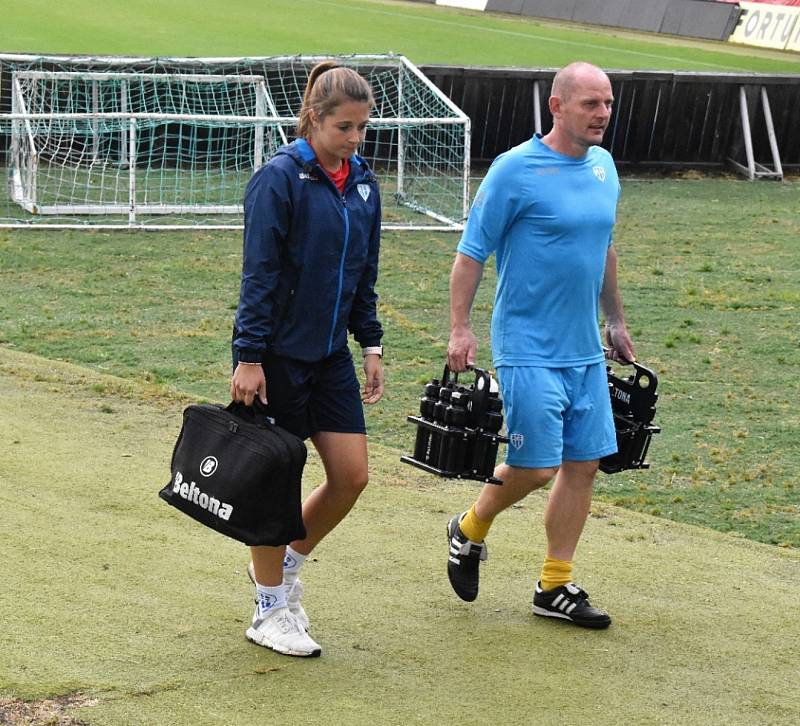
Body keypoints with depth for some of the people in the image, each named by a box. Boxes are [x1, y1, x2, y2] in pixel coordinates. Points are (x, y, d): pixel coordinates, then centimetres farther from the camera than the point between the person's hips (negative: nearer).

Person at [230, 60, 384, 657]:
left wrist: (371, 345, 12)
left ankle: (286, 566, 27)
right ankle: (271, 611, 15)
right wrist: (249, 357, -17)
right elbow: (259, 274, -15)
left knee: (352, 475, 4)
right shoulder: (281, 178, -14)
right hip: (278, 355, -7)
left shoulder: (362, 182, 7)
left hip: (331, 355, 7)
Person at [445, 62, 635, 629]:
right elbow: (471, 253, -9)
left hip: (586, 350, 7)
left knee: (583, 464, 5)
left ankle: (556, 586, 16)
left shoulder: (604, 167, 9)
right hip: (529, 349, -7)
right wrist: (460, 329, -15)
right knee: (535, 466, -8)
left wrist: (616, 320, 24)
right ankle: (470, 531, 21)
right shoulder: (516, 170, -12)